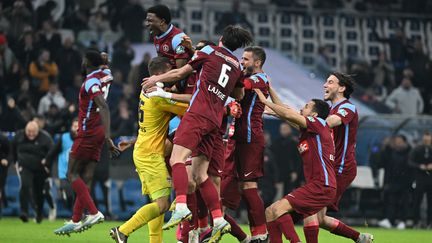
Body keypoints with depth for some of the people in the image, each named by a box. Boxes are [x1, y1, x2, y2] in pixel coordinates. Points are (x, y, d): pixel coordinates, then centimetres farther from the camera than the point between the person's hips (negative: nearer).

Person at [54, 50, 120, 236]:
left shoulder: (91, 81, -16)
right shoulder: (104, 76, 10)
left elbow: (103, 107, -29)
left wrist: (107, 136, -36)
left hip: (88, 133, -8)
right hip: (98, 133, 8)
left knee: (72, 174, -4)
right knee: (86, 178, 6)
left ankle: (93, 212, -17)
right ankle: (76, 221, 5)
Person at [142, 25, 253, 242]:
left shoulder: (210, 52, 7)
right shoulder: (237, 66, 21)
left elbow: (180, 73, 12)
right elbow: (239, 95, 35)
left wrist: (157, 79, 26)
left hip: (198, 113, -6)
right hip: (215, 120, 6)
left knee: (177, 159, -19)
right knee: (199, 174, 10)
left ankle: (181, 207, -40)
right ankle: (218, 220, 1)